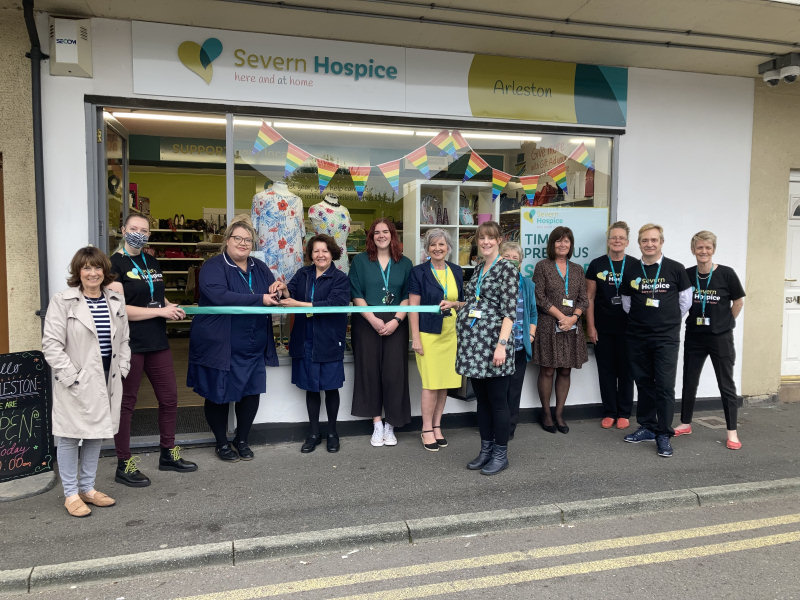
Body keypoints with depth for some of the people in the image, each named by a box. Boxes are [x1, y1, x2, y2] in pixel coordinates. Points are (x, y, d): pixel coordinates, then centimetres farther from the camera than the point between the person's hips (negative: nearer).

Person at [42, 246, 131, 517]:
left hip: (106, 381, 5)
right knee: (70, 437, 5)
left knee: (96, 434, 14)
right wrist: (70, 376, -15)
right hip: (76, 382, -5)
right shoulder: (62, 302, -8)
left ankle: (87, 488, 29)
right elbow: (51, 344, -11)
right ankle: (71, 494, 19)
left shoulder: (116, 300, 7)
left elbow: (123, 340, 13)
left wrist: (121, 369, 4)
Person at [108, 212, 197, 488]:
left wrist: (170, 306, 2)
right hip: (129, 344, -7)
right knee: (126, 403, 5)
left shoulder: (151, 262, 13)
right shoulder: (115, 264, -9)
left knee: (169, 397, 12)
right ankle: (124, 465, 17)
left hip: (157, 342, 7)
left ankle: (168, 454, 28)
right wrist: (161, 311, -18)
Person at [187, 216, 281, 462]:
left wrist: (278, 290, -9)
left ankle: (242, 440, 32)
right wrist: (260, 299, -26)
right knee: (218, 395, 8)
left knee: (251, 392, 11)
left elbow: (274, 296, 17)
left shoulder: (259, 268, 10)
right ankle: (222, 443, 28)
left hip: (253, 347, 6)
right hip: (219, 345, -5)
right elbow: (220, 296, -28)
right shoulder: (213, 266, -11)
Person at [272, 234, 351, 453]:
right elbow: (291, 296, 3)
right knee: (310, 387, 13)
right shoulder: (303, 274, 8)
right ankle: (313, 433, 27)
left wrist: (299, 304, -25)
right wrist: (284, 289, -22)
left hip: (329, 341, -4)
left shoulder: (340, 278, -7)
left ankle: (332, 432, 25)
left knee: (330, 387, 7)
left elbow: (334, 304, -21)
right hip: (305, 341, 4)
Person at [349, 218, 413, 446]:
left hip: (395, 325, 1)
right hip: (366, 324, 0)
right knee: (370, 370, 0)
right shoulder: (360, 261, 6)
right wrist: (373, 320, -12)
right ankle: (377, 424, 12)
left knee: (394, 372, -3)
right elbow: (356, 295, 0)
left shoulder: (404, 263, 10)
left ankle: (390, 425, 10)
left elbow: (408, 297, 5)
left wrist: (396, 320, -10)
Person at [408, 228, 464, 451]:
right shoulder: (419, 272, -3)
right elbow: (413, 307, -5)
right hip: (429, 333, -4)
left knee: (445, 382, 8)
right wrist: (415, 338, -11)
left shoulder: (456, 271, 11)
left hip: (451, 334, 5)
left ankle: (437, 426, 22)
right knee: (431, 383, -4)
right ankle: (427, 430, 10)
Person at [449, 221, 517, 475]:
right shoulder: (478, 269, 16)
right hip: (472, 342, 7)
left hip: (493, 341, -7)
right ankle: (486, 450, 25)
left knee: (497, 400, 1)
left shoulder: (506, 268, -7)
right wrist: (455, 304, 19)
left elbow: (509, 310, -14)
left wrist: (502, 344, -21)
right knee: (481, 399, 14)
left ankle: (501, 454, 14)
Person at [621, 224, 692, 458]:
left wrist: (669, 320, 13)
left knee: (665, 386, -4)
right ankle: (647, 427, 24)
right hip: (637, 337, 3)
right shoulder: (631, 272, 4)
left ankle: (664, 435, 7)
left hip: (666, 338, -3)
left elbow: (685, 301, 7)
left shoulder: (675, 269, -2)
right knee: (643, 383, 11)